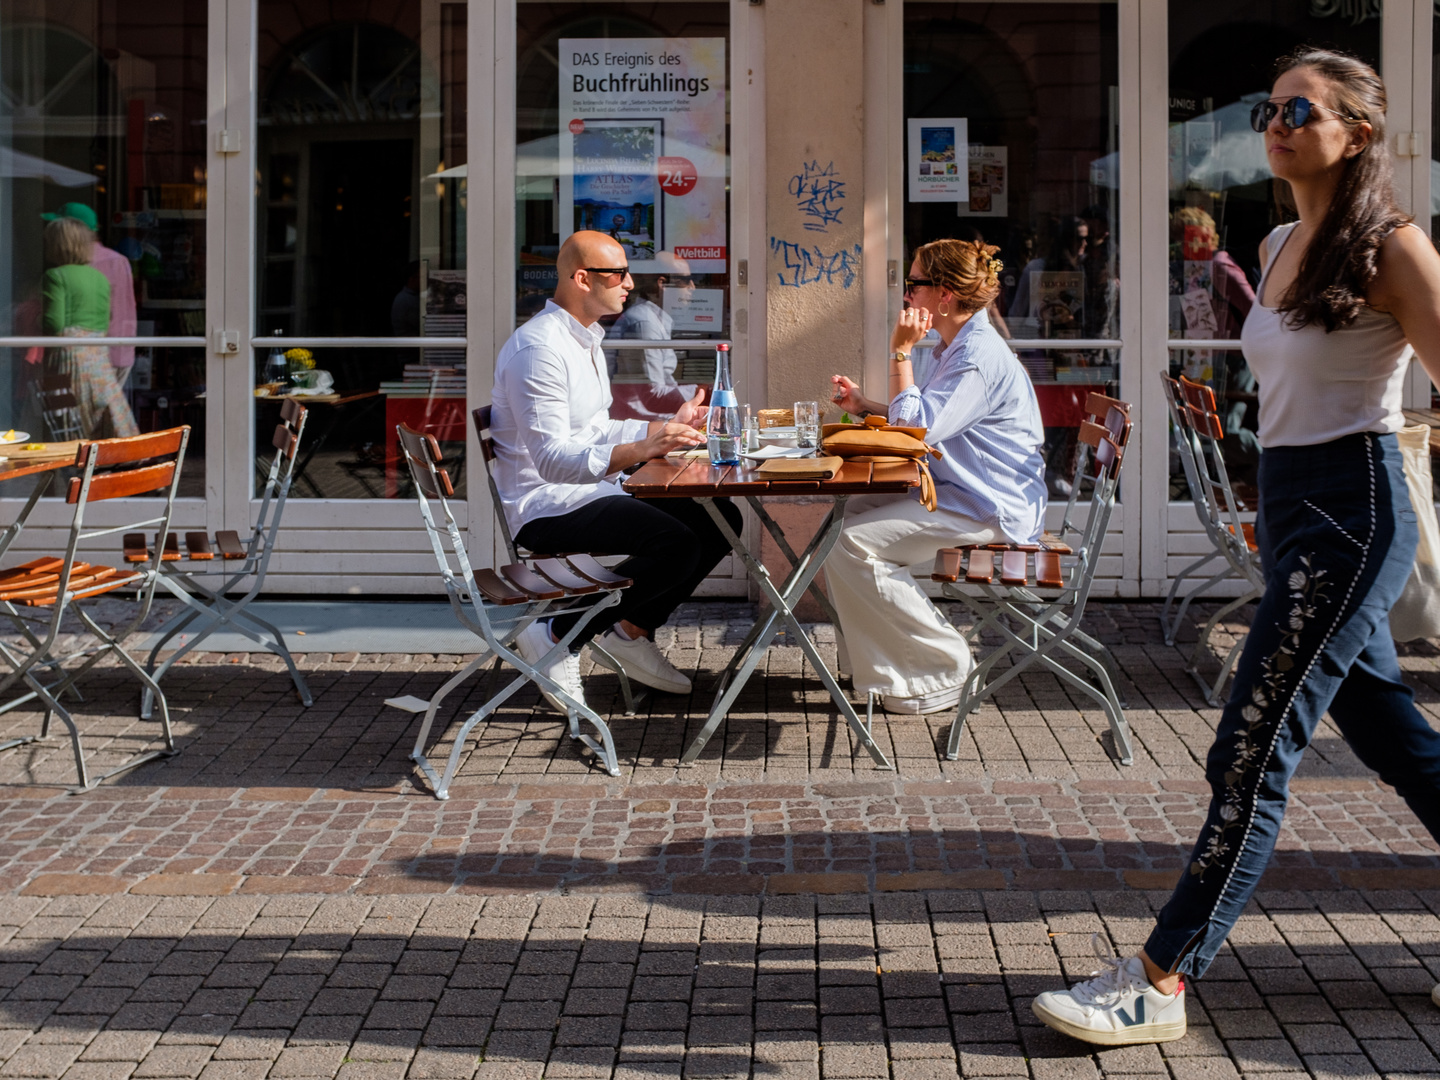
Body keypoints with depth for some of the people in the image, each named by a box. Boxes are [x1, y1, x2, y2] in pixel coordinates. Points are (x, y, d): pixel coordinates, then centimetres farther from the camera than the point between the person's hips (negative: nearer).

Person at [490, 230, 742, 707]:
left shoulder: (585, 341, 17)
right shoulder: (538, 348, -19)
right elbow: (552, 459, -27)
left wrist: (668, 425, 20)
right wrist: (641, 449, -39)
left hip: (591, 490, 10)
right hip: (546, 507, -10)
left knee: (719, 520, 2)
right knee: (676, 543, -28)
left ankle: (632, 631, 10)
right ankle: (557, 638, -13)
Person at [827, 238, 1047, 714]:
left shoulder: (979, 356, -19)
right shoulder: (959, 348, 16)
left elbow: (915, 428, -23)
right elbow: (925, 424, 23)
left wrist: (901, 353, -16)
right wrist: (865, 406, 14)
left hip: (988, 510, -11)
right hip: (961, 494, 11)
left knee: (853, 542, -19)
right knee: (842, 520, 7)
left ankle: (943, 670, -10)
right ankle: (880, 655, 12)